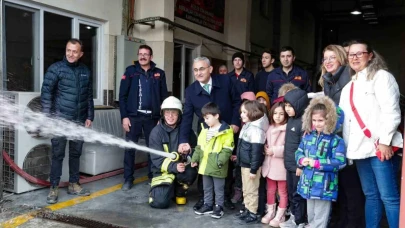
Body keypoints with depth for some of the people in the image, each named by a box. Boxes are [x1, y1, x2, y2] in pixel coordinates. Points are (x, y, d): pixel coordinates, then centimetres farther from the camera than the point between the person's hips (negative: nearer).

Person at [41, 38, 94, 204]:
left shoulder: (86, 71, 9)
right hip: (61, 119, -4)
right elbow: (46, 92, -6)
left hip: (79, 120, 4)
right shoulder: (56, 68, -4)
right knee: (58, 154, -1)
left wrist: (89, 117, 9)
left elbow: (89, 96, 13)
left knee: (76, 153, 11)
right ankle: (54, 188, 8)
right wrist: (48, 116, -12)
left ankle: (73, 184, 23)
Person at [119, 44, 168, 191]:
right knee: (130, 148, 2)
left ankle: (153, 177, 20)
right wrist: (124, 116, -7)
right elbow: (122, 95, 0)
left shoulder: (159, 74, 7)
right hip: (134, 116, -1)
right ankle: (128, 179, 12)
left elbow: (164, 97, 7)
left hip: (152, 117, 1)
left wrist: (162, 117, 1)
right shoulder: (130, 71, 3)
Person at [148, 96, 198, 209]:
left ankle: (180, 191, 1)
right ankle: (167, 188, 17)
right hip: (163, 170, -1)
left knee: (190, 173, -33)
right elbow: (156, 158, -13)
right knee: (160, 202, -20)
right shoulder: (156, 132, -10)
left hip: (181, 166, 2)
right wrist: (173, 166, -29)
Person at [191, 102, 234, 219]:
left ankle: (219, 207, 20)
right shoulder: (205, 130, 9)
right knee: (207, 188, 18)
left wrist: (220, 161, -24)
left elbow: (227, 150, -16)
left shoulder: (226, 131, -13)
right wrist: (195, 159, 11)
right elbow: (199, 147, 15)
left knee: (218, 189, 8)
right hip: (205, 165, 7)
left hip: (217, 167, -7)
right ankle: (208, 205, 31)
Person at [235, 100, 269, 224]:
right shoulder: (247, 126, 10)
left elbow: (256, 151, -23)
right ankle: (247, 210, 31)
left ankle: (253, 214, 14)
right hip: (244, 164, 10)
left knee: (252, 190, 3)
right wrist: (238, 157, 23)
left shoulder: (256, 129, -21)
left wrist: (254, 169, -21)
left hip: (251, 166, -10)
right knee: (246, 190, 18)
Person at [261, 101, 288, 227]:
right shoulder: (269, 128, 7)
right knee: (270, 190, 18)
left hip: (281, 165, -6)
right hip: (269, 164, 7)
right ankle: (270, 212, 31)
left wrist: (275, 151, -20)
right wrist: (265, 148, -6)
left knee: (282, 191, 9)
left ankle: (280, 215, 19)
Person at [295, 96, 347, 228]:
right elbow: (298, 153, 14)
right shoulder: (307, 137, 5)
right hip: (308, 185, 6)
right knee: (311, 215, 23)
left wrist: (317, 163, -23)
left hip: (324, 187, -6)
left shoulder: (335, 140, -13)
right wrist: (302, 160, -9)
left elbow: (340, 162, -19)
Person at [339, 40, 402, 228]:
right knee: (370, 195, 12)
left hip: (378, 146, -7)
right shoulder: (349, 85, 21)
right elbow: (345, 117, 19)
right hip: (359, 147, 7)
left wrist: (384, 141, -18)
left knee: (389, 197, -7)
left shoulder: (381, 76, -1)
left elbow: (391, 112, -11)